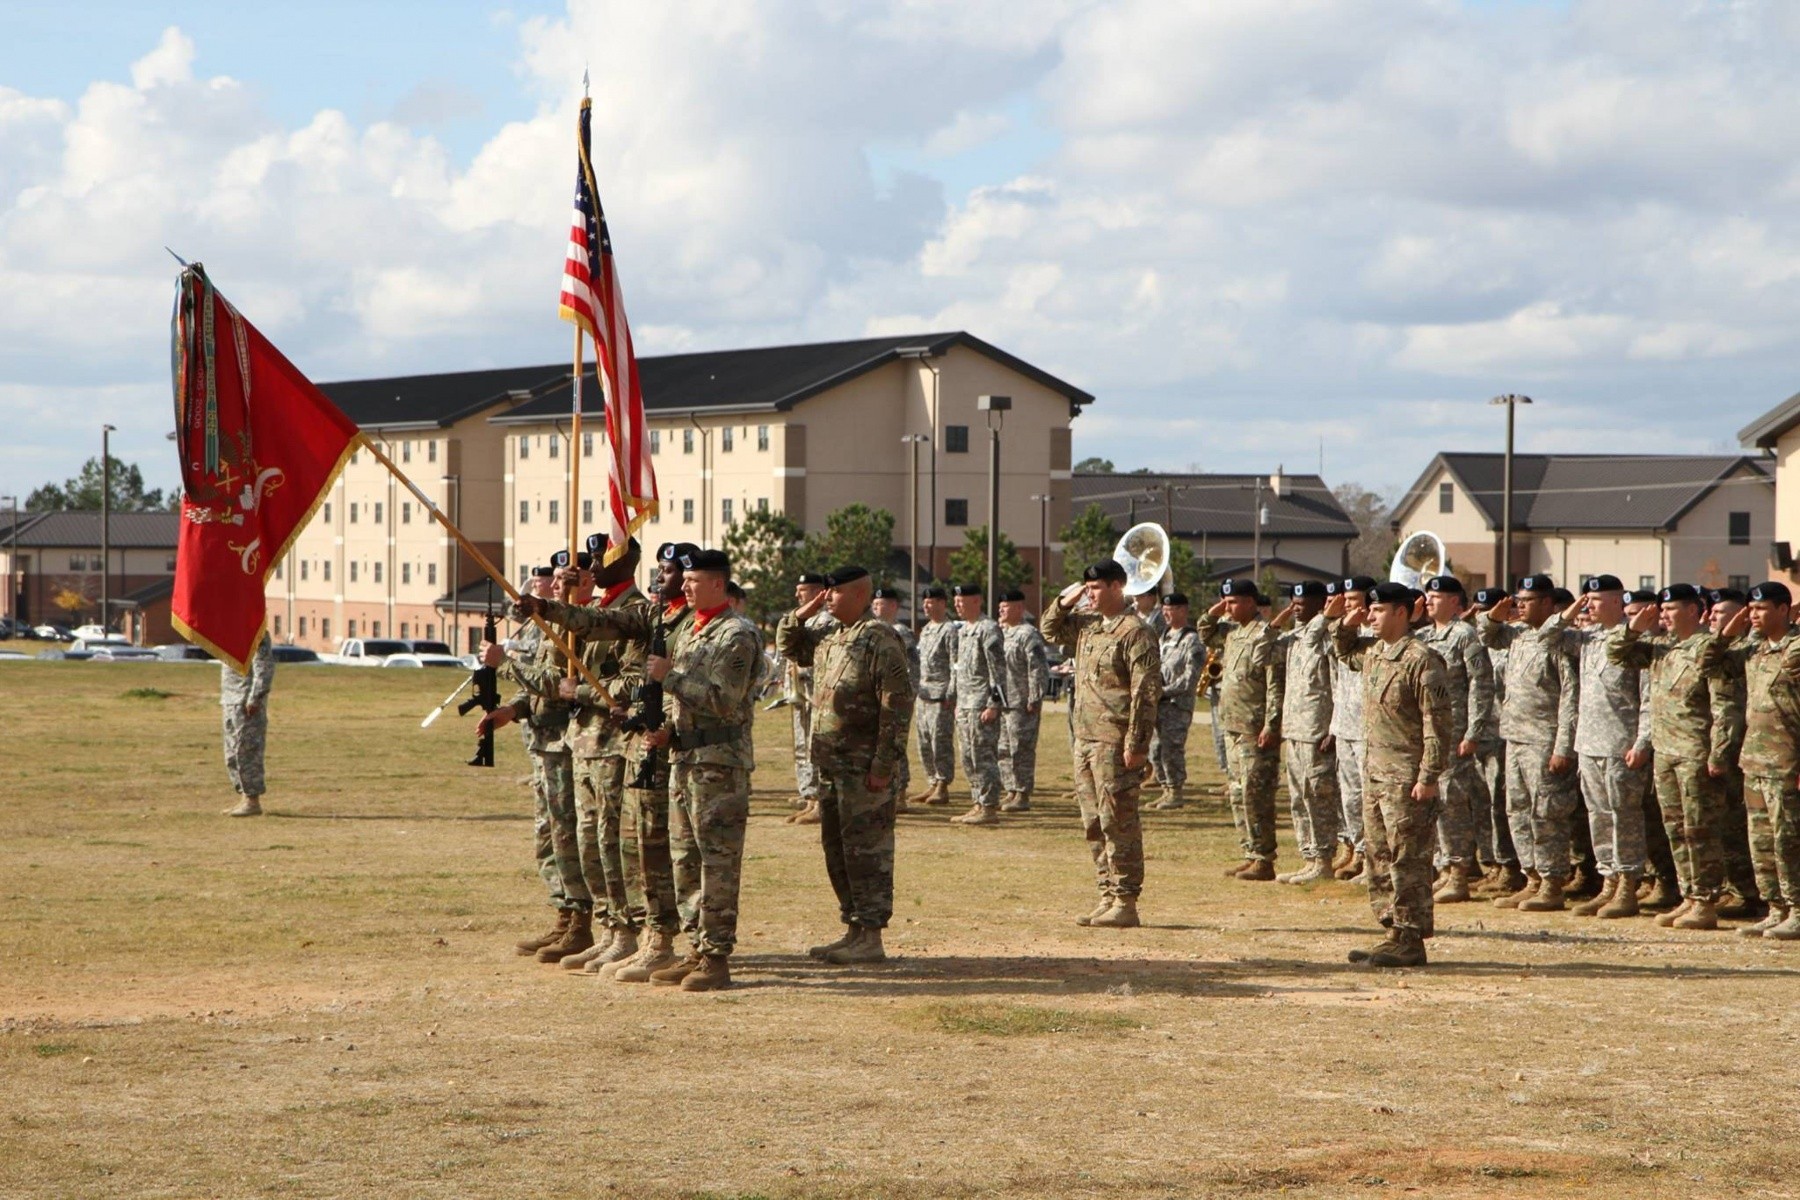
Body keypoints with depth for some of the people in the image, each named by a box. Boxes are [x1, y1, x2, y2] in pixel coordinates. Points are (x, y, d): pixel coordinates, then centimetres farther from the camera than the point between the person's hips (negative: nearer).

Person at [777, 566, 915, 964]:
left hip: (863, 765, -9)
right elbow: (788, 646, 31)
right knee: (836, 848, 13)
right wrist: (801, 615, 10)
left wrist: (884, 765, -20)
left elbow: (897, 705, -17)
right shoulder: (827, 635, 13)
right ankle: (853, 928, 22)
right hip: (829, 763, 9)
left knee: (866, 849, -5)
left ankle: (870, 938, -1)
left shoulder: (879, 639, -13)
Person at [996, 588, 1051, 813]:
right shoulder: (1001, 633, 16)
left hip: (1021, 704, -9)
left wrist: (1035, 700, -19)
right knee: (1003, 751, 12)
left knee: (1021, 750, -5)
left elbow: (1039, 669, -16)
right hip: (1001, 702, 9)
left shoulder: (1028, 634, -11)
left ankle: (1023, 796, -1)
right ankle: (1011, 792, 20)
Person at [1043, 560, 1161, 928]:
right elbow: (1051, 630, 32)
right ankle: (1108, 896, 18)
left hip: (1114, 742, -9)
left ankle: (1125, 903, -3)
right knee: (1094, 824, 11)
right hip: (1085, 738, 9)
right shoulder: (1086, 624, 14)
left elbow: (1146, 691, -15)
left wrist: (1136, 744, -20)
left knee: (1118, 821, -6)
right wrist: (1063, 603, 12)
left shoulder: (1134, 632, -11)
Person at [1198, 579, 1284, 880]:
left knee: (1256, 795, -8)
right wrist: (1212, 615, 12)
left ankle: (1264, 860, -4)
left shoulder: (1265, 635, -14)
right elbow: (1207, 638, 33)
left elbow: (1275, 684, -18)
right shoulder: (1232, 631, 13)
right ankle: (1250, 855, 19)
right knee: (1238, 795, 13)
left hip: (1255, 730, -10)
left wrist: (1271, 725, -22)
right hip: (1233, 727, 10)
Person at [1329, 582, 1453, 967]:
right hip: (1374, 771, 9)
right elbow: (1345, 652, 36)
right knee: (1378, 855, 13)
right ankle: (1395, 932, 20)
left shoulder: (1421, 660, -15)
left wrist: (1429, 777, -20)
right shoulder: (1371, 652, 11)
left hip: (1406, 776, -9)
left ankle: (1411, 941, -2)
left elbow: (1438, 723, -17)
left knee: (1408, 859, -5)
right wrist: (1343, 624, 14)